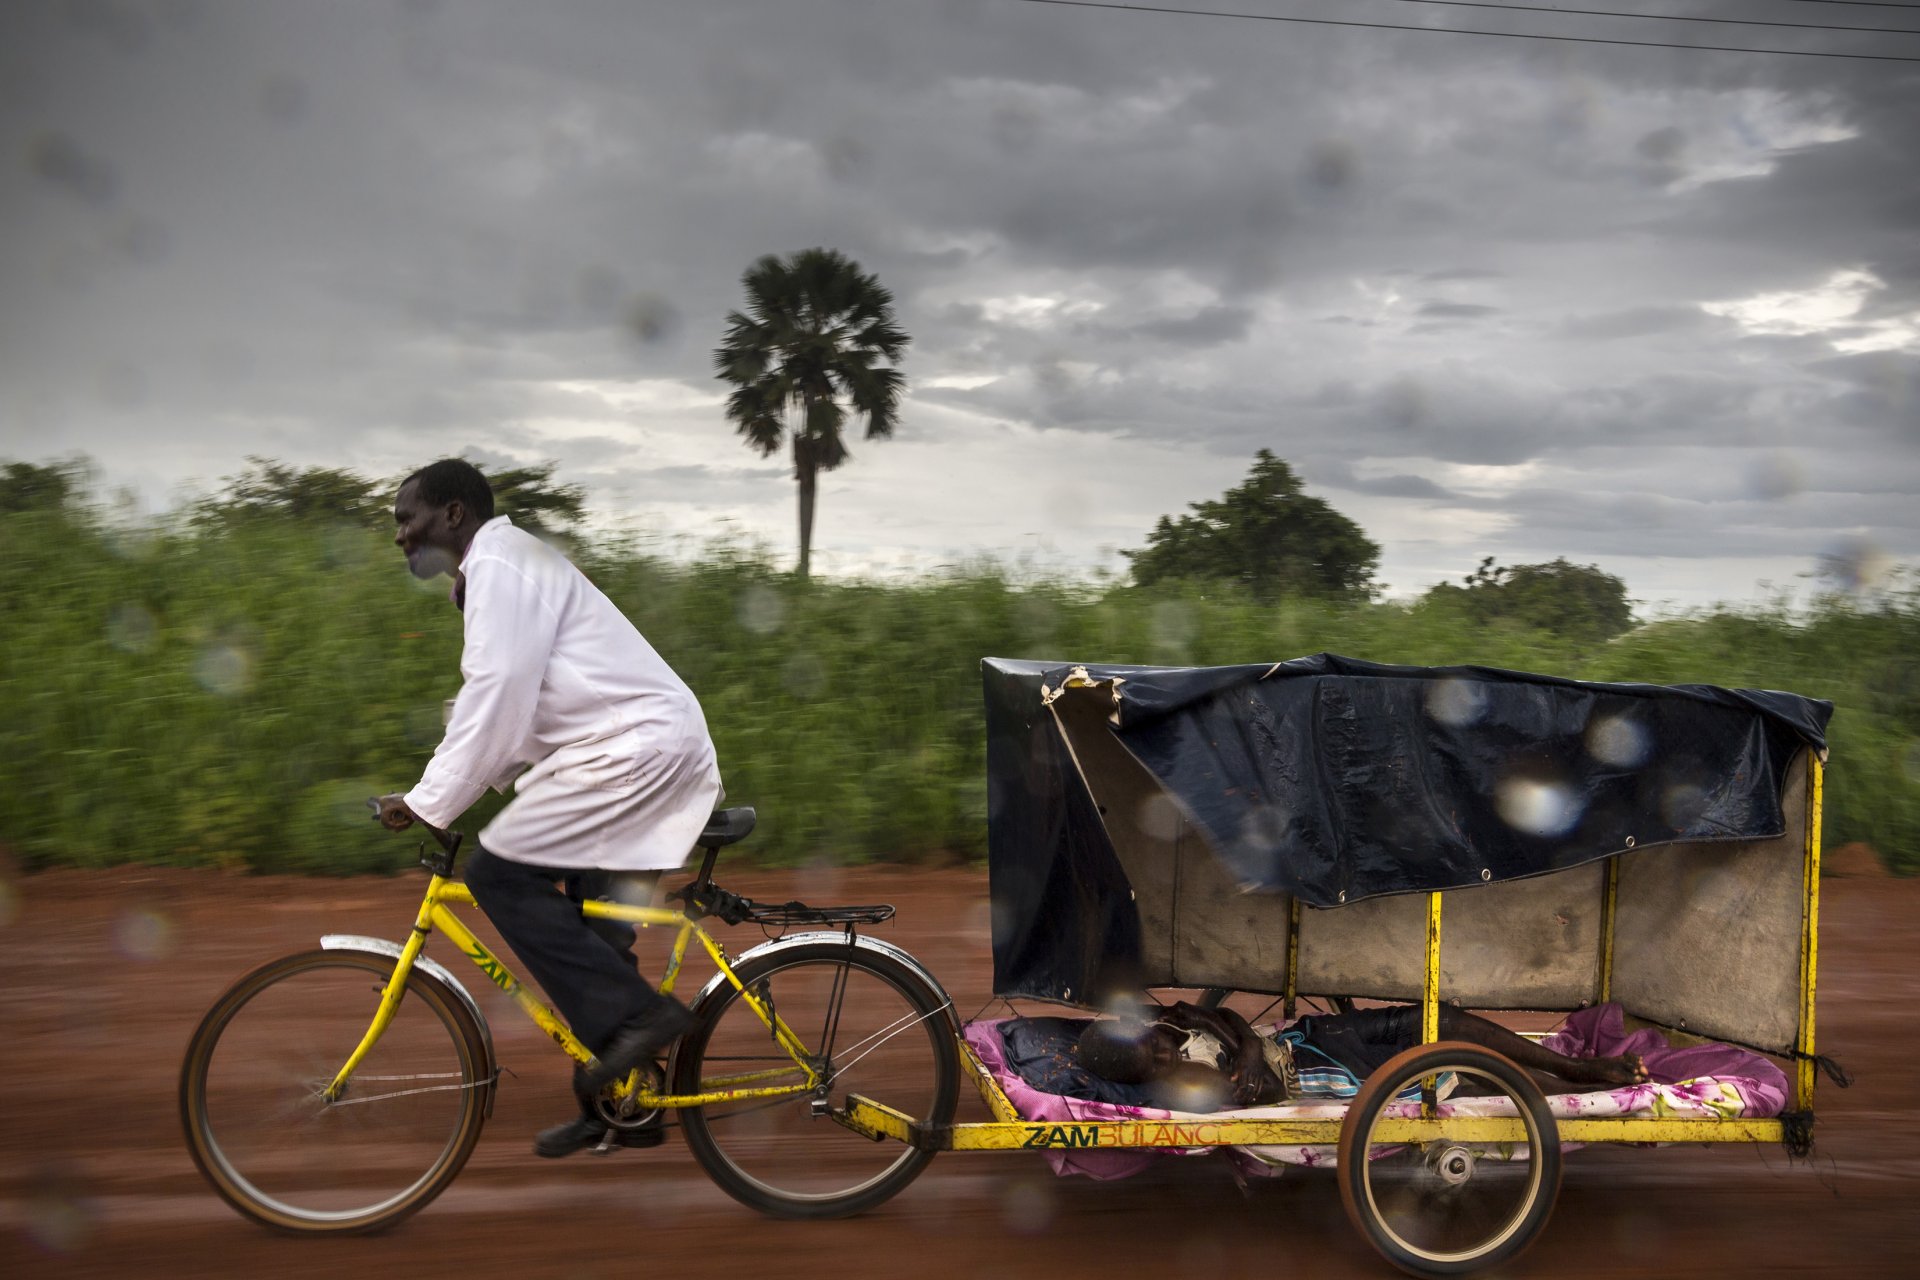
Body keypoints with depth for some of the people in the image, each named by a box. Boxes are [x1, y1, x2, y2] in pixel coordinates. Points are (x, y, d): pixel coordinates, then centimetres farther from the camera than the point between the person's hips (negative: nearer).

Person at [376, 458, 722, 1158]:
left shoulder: (498, 564, -10)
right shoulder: (506, 563, 22)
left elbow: (495, 698, -18)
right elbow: (502, 701, 22)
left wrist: (427, 803, -14)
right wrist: (437, 794, 18)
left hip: (636, 744, -10)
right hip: (654, 741, 10)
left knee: (498, 871, -12)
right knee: (589, 922, 12)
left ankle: (635, 1014, -11)